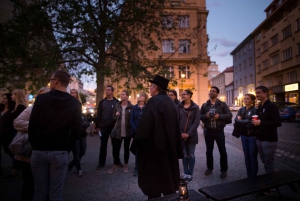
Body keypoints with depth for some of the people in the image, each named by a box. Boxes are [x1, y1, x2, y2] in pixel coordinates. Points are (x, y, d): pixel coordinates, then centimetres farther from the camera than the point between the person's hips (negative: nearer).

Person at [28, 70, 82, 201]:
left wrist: (34, 145, 11)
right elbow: (76, 131, -4)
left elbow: (32, 126, -2)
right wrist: (67, 148, 9)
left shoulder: (41, 99, -3)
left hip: (38, 151, 1)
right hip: (60, 153, 0)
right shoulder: (74, 104, -3)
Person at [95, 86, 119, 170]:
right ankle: (101, 163, 18)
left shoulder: (117, 102, 0)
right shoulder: (102, 102, 5)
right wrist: (97, 126, -1)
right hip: (104, 127, 1)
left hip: (114, 127, -1)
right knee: (103, 145, 8)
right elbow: (98, 114, 4)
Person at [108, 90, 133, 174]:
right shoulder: (117, 106, 4)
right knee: (116, 149, 7)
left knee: (126, 149, 13)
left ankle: (125, 165, 27)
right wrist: (116, 116, -10)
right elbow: (113, 117, 11)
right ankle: (115, 165, 23)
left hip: (127, 132, -2)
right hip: (118, 132, 3)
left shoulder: (131, 107, -6)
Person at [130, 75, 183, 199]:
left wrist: (138, 144, -12)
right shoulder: (171, 102, 8)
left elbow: (145, 125, -21)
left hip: (155, 145, -8)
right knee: (168, 176, 19)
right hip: (169, 145, 8)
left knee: (153, 178, 5)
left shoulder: (154, 101, -16)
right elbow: (176, 126, 12)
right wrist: (174, 145, 19)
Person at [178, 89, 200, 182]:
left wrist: (189, 133, -15)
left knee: (191, 155, 6)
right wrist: (181, 133, -11)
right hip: (181, 135, 2)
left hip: (192, 135, -2)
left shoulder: (195, 107, -3)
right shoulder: (179, 106, 2)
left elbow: (197, 122, -8)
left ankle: (190, 174, 17)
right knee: (184, 155, 9)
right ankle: (185, 173, 21)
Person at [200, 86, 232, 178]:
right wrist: (205, 116, -15)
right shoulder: (204, 105, 5)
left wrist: (219, 116, -19)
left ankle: (224, 170, 19)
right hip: (208, 131, 2)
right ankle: (209, 168, 28)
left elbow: (229, 115, -5)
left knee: (222, 151, 5)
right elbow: (200, 116, 5)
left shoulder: (222, 104, 0)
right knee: (209, 151, 12)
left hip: (219, 131, -2)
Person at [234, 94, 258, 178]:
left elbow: (253, 123, -19)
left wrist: (241, 121, -10)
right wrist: (247, 122, -18)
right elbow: (236, 120, -5)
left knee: (253, 157, 4)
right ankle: (248, 176, 25)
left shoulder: (255, 110, -10)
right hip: (244, 135, 5)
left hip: (253, 136, -5)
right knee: (246, 156, 12)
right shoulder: (241, 110, 6)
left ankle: (253, 177, 19)